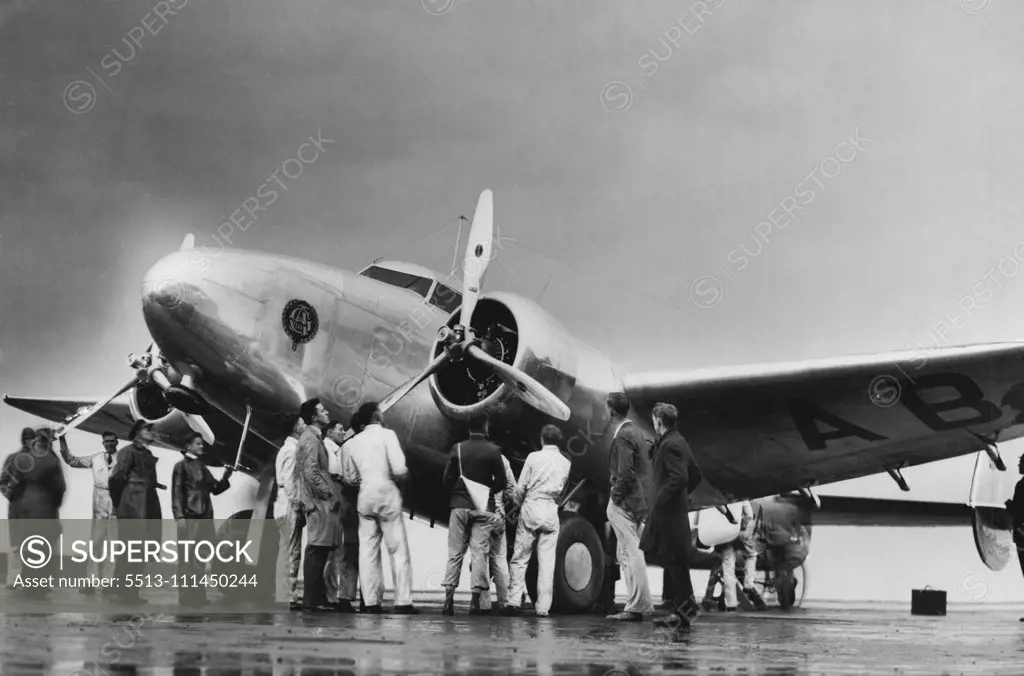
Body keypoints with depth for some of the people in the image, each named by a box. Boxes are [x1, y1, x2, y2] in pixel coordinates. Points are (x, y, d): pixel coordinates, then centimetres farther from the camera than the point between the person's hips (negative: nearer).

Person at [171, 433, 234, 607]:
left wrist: (225, 477, -1)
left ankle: (197, 594, 13)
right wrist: (179, 516, -17)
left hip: (205, 517, 8)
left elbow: (215, 489, 17)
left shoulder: (202, 466, 18)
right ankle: (186, 596, -4)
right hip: (189, 517, -8)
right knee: (187, 558, -6)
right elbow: (177, 492, -9)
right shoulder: (181, 465, -4)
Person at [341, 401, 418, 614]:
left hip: (365, 498, 5)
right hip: (387, 495, -5)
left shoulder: (352, 443, 9)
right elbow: (399, 469, -14)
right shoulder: (386, 435, -5)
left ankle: (371, 601, 3)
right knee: (399, 550, -1)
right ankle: (403, 602, -6)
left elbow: (349, 478, 10)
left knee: (368, 552, 7)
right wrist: (404, 481, 5)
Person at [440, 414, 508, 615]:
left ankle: (449, 599, -1)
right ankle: (475, 601, -3)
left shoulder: (457, 449, 0)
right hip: (484, 508, -1)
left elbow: (447, 479, 0)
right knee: (479, 552, 2)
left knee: (455, 553, 6)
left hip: (459, 506, 1)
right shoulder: (493, 450, -4)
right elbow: (501, 482, -3)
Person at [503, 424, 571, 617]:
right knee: (547, 561, 3)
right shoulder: (565, 463, 6)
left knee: (520, 558, 4)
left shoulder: (534, 457, -3)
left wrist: (518, 506, 15)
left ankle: (514, 601, -4)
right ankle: (543, 607, 1)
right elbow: (561, 490, 8)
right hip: (551, 511, 2)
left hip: (531, 508, -2)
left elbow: (520, 487, -2)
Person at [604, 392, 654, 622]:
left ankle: (637, 607, -6)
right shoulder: (636, 432, 17)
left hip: (625, 503, -10)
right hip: (639, 501, 10)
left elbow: (625, 473, -22)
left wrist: (616, 497, -12)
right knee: (626, 554, 16)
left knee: (631, 555, -7)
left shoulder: (623, 436, -15)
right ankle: (641, 604, 20)